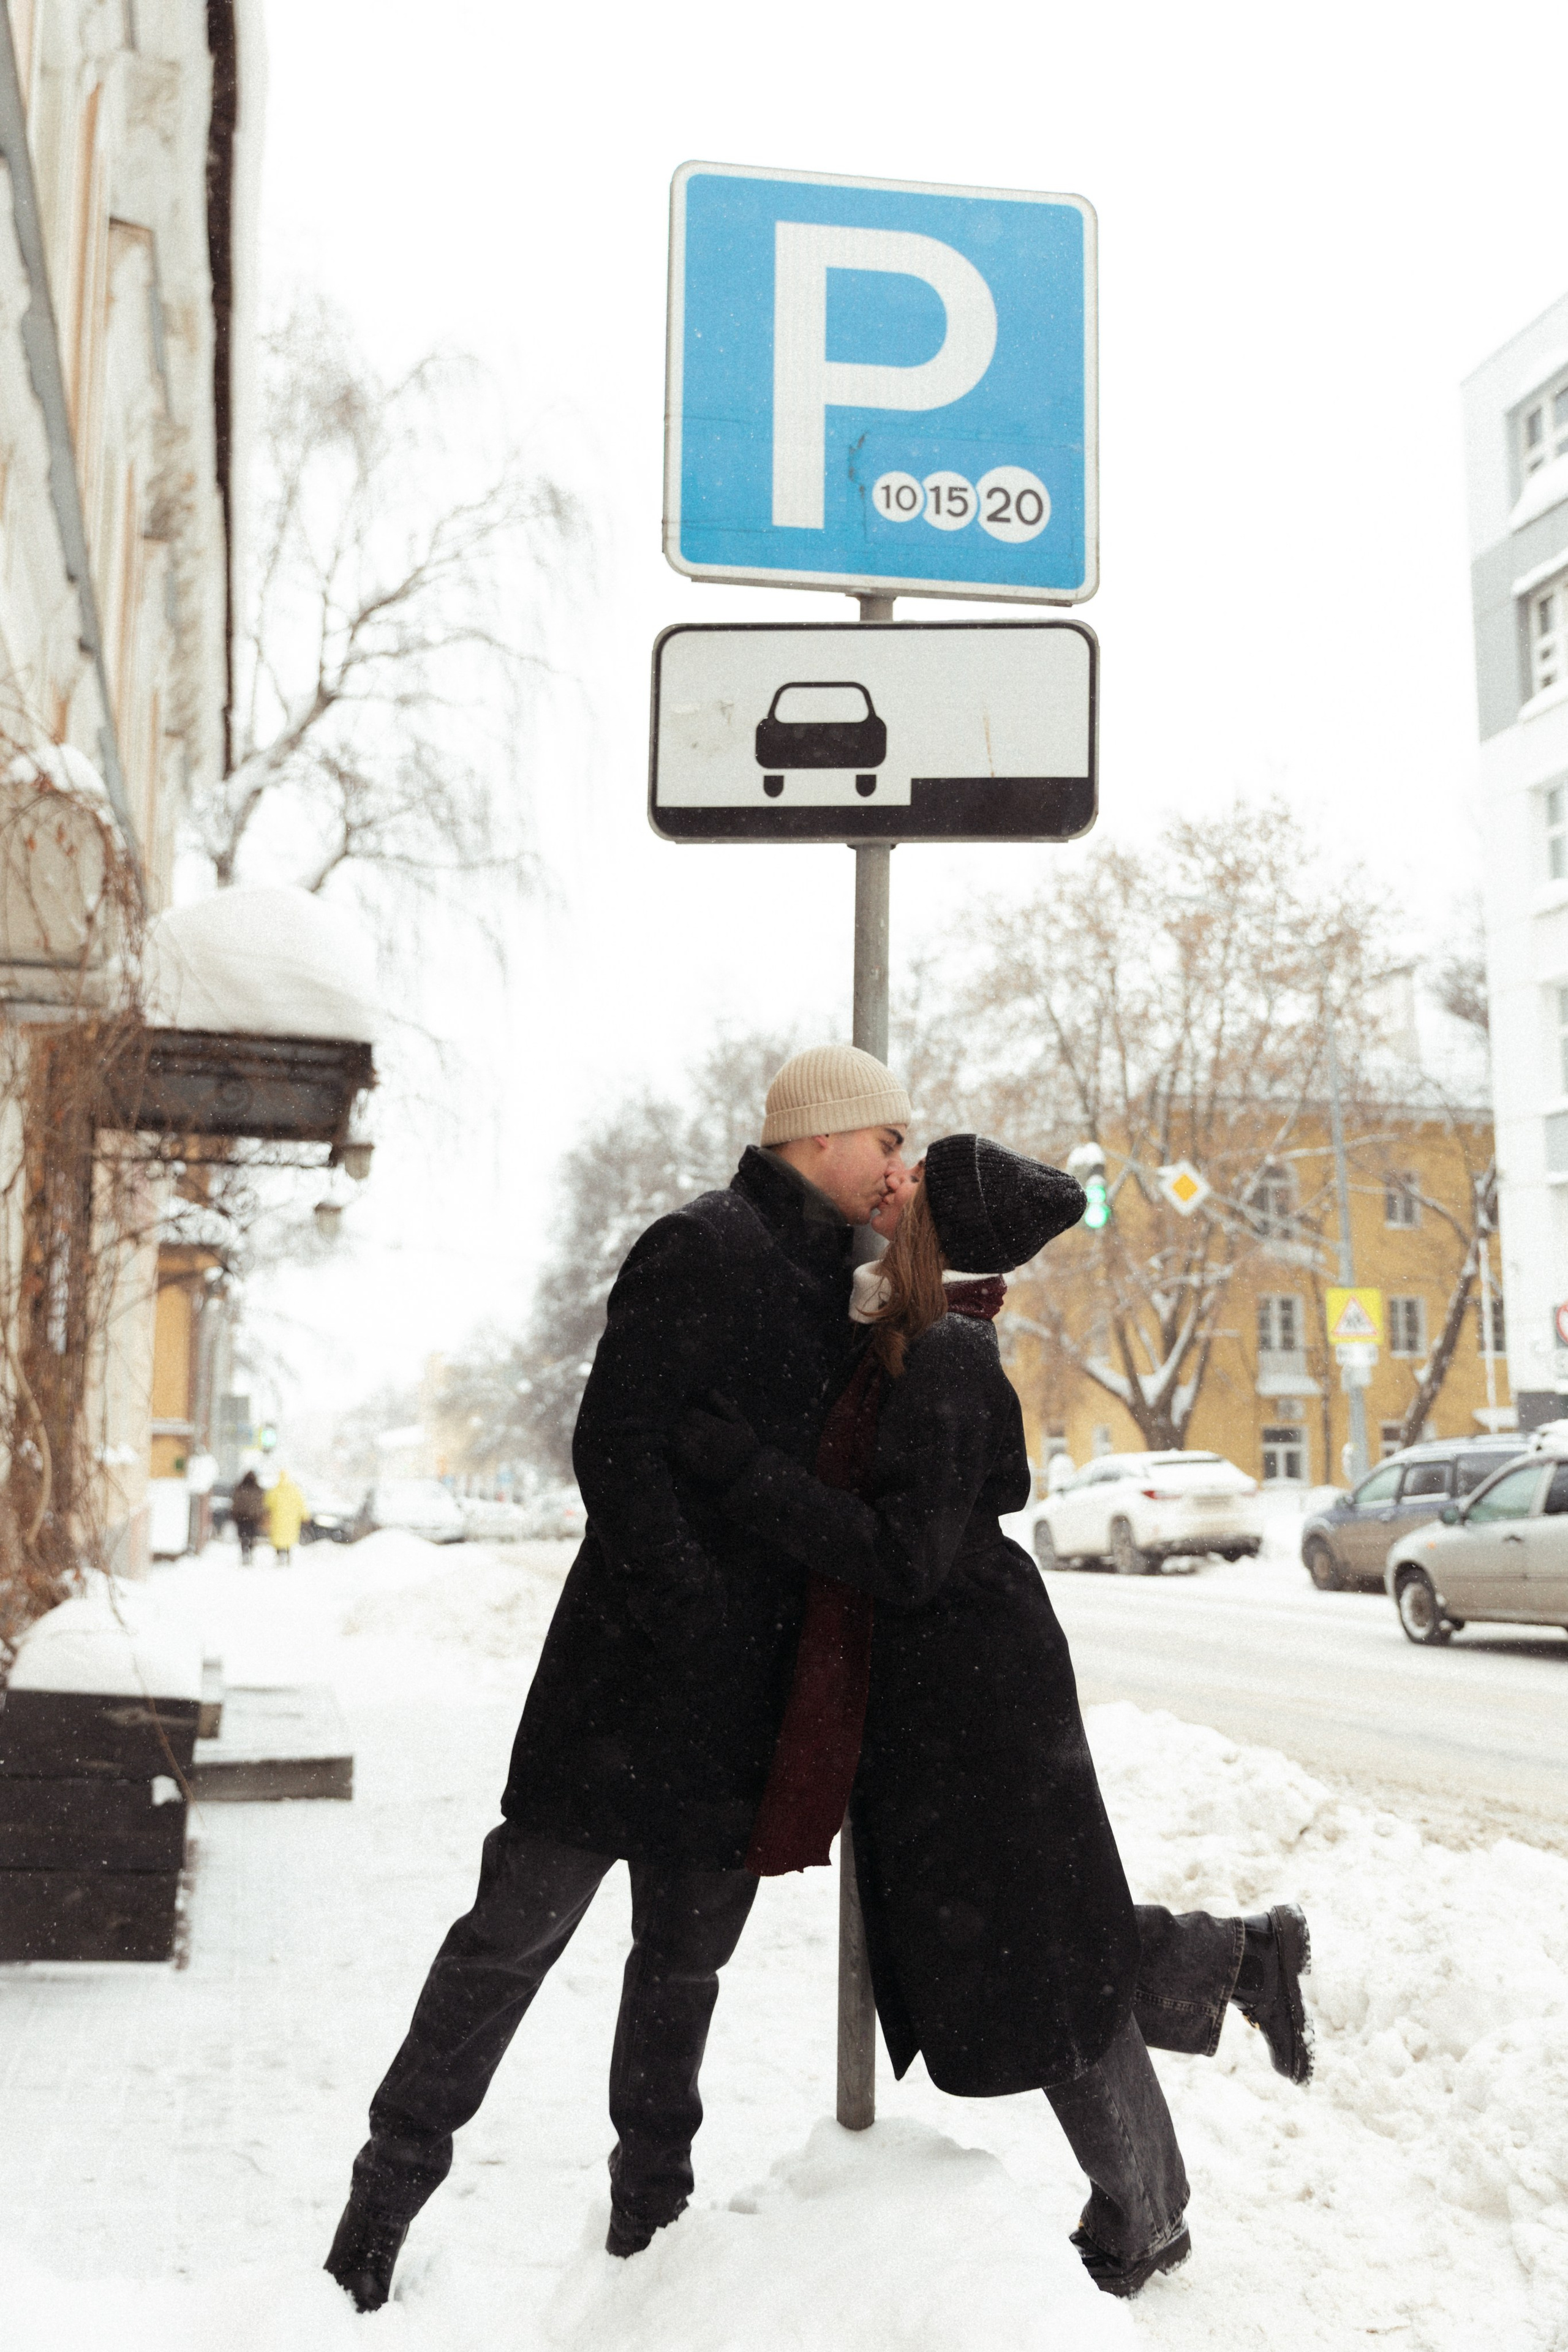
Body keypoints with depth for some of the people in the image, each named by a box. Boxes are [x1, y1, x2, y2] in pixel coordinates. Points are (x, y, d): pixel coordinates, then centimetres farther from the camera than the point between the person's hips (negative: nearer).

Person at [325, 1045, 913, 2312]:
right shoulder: (704, 1249, -11)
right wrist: (691, 1620, -22)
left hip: (746, 1695, 8)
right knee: (521, 1928, -1)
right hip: (639, 1673, -8)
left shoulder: (822, 1284, 16)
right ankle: (388, 2195, 13)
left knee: (686, 1957, 16)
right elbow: (616, 1447, -19)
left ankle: (651, 2218, 28)